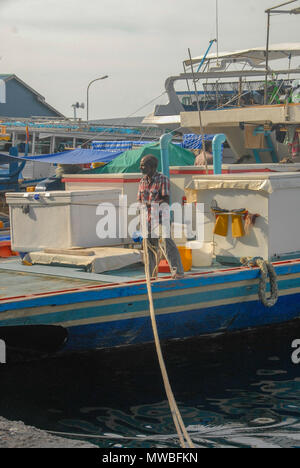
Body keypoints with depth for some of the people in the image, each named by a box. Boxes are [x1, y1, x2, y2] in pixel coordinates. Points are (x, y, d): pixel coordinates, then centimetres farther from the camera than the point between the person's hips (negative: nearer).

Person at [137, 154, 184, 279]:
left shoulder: (162, 179, -7)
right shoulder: (142, 181, 12)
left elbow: (166, 201, -14)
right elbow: (140, 200, 17)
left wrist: (150, 204, -23)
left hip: (160, 219, -6)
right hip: (147, 220, 6)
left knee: (168, 246, -5)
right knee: (150, 247, 10)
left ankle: (179, 272, 3)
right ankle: (152, 275, 18)